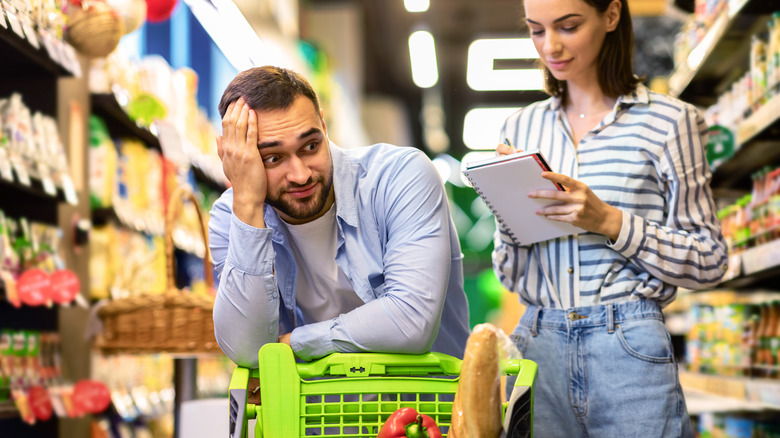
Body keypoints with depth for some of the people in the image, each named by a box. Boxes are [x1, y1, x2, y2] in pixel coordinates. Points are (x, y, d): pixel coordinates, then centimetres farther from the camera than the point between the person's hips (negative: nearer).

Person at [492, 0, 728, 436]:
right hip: (536, 347, 3)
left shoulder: (668, 121, -1)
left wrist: (609, 221, -14)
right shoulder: (522, 127, 11)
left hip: (629, 351, -3)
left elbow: (709, 261, -3)